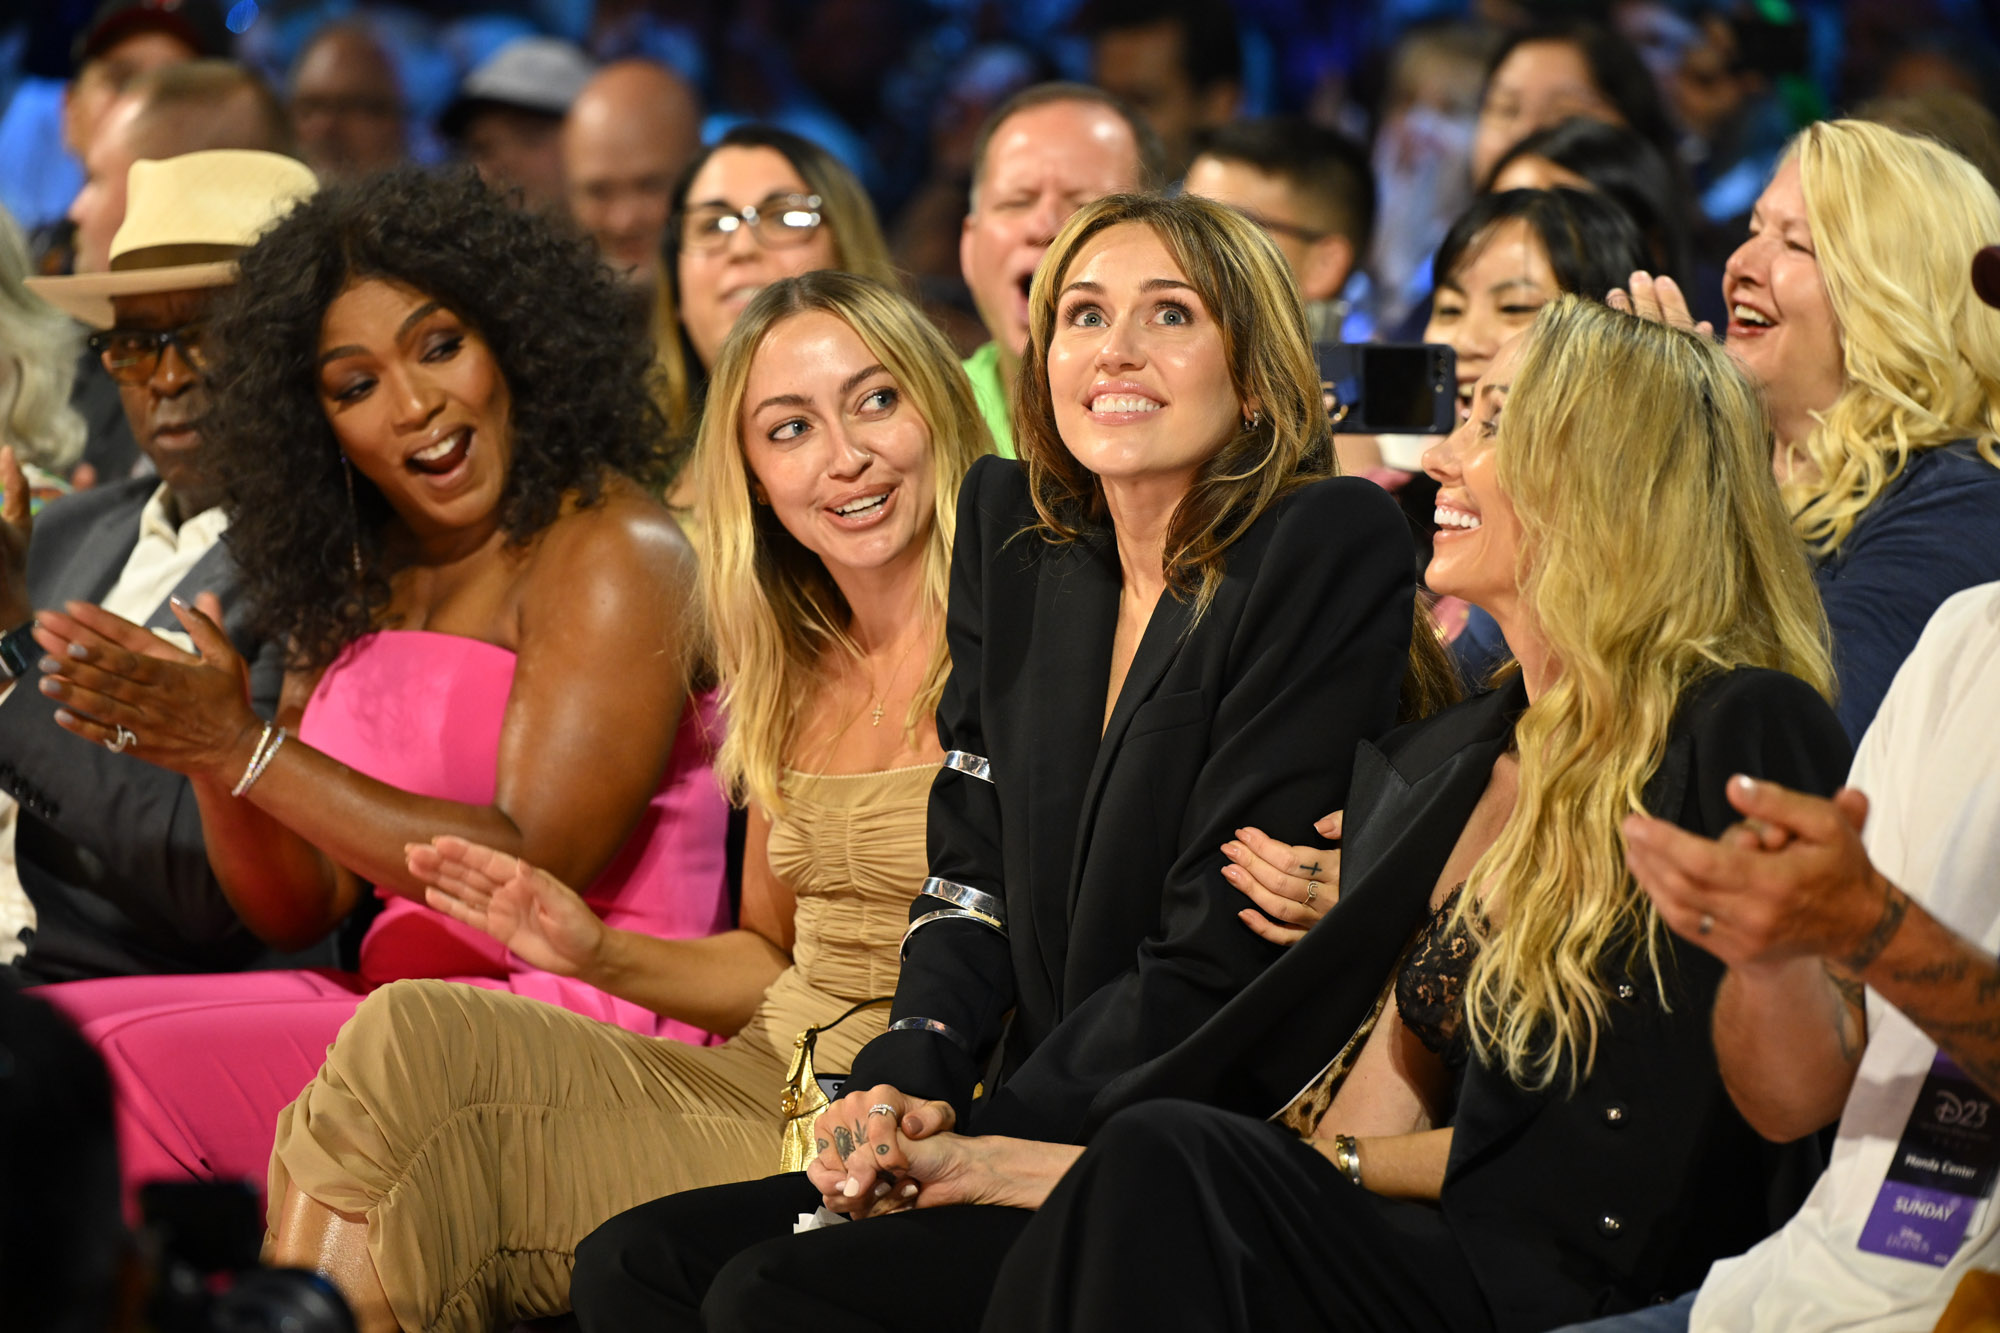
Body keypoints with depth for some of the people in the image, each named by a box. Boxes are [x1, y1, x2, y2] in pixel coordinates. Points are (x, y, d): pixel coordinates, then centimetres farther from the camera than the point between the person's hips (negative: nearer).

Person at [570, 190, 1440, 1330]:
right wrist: (910, 1072, -6)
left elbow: (1216, 962, -15)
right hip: (1049, 1150, 7)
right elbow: (975, 863, 13)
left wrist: (982, 1132, -15)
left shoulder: (1332, 548, -12)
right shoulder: (1013, 529, 11)